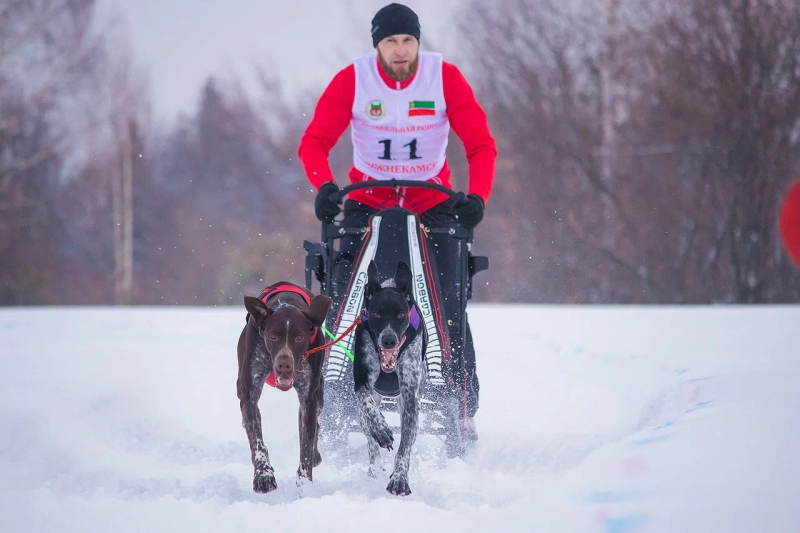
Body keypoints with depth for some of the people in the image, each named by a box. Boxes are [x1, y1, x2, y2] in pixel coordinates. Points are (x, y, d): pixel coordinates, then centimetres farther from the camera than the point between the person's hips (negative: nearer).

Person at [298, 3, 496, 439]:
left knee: (448, 303, -12)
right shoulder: (351, 80, -11)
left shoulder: (445, 77, -10)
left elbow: (481, 144, -12)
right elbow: (314, 142, -14)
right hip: (367, 201, 0)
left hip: (432, 203, 0)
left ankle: (463, 405, -2)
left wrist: (477, 195, -28)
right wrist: (324, 185, -33)